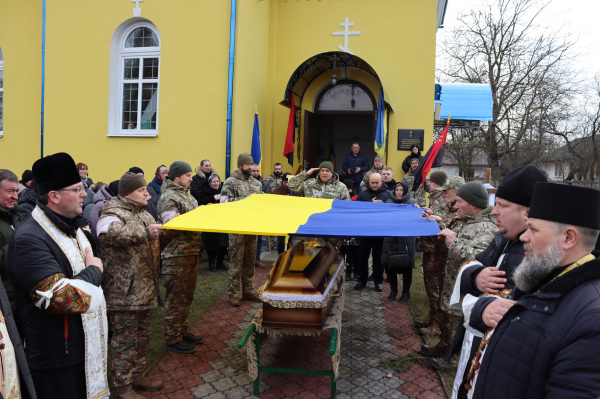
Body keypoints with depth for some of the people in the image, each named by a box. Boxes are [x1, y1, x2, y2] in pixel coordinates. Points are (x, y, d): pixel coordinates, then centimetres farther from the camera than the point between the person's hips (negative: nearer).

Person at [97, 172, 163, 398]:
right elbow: (108, 232, -38)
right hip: (125, 291, -9)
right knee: (125, 340, 4)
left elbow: (155, 240, 29)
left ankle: (137, 375, 36)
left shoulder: (142, 213, 15)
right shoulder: (114, 213, -14)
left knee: (142, 336, 20)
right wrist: (144, 232, -42)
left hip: (146, 288, 9)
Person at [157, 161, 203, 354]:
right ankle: (173, 339, 13)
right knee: (176, 299, 0)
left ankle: (183, 332, 32)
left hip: (191, 253, 10)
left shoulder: (186, 194, 17)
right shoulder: (168, 197, -13)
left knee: (187, 296, 18)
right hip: (176, 256, -9)